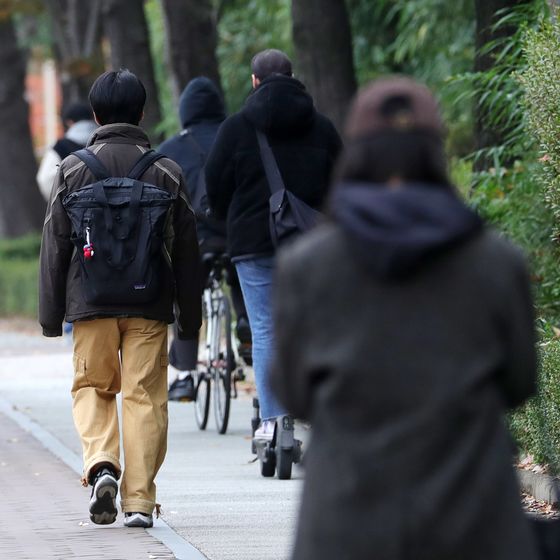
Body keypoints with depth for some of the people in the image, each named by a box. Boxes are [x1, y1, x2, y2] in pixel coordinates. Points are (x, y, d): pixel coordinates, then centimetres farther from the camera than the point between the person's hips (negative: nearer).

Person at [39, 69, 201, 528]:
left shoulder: (74, 169, 0)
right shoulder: (166, 172, 2)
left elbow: (55, 244, 2)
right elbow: (186, 249, 6)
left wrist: (51, 314, 8)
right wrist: (190, 317, 14)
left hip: (91, 301, 0)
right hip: (150, 303, 0)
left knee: (92, 386, 14)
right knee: (145, 395, 4)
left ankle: (101, 464, -12)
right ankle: (139, 499, 1)